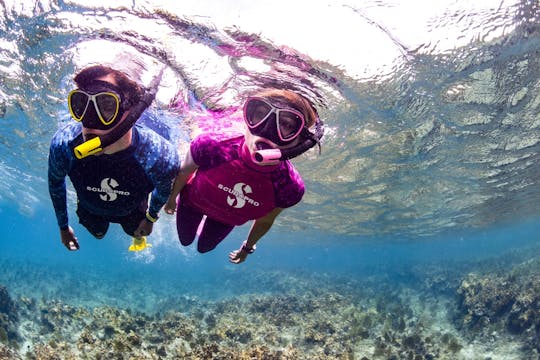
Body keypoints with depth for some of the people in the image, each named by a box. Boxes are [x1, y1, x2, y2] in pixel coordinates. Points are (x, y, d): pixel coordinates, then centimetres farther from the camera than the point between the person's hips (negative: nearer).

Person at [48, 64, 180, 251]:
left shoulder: (159, 157, -46)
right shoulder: (63, 145, -40)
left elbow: (165, 188, -18)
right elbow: (55, 183, -14)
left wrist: (151, 217, 0)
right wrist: (63, 226, -1)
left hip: (131, 210, -1)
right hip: (90, 210, 1)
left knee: (135, 232, 32)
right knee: (98, 234, 33)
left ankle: (138, 236, 67)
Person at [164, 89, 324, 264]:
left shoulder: (290, 189, -38)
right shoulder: (210, 147, -44)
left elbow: (264, 221, -13)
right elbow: (183, 172, -17)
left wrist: (247, 247, 6)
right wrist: (172, 198, 3)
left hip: (227, 219, 1)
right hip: (193, 202, -1)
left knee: (203, 248, 29)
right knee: (185, 240, 29)